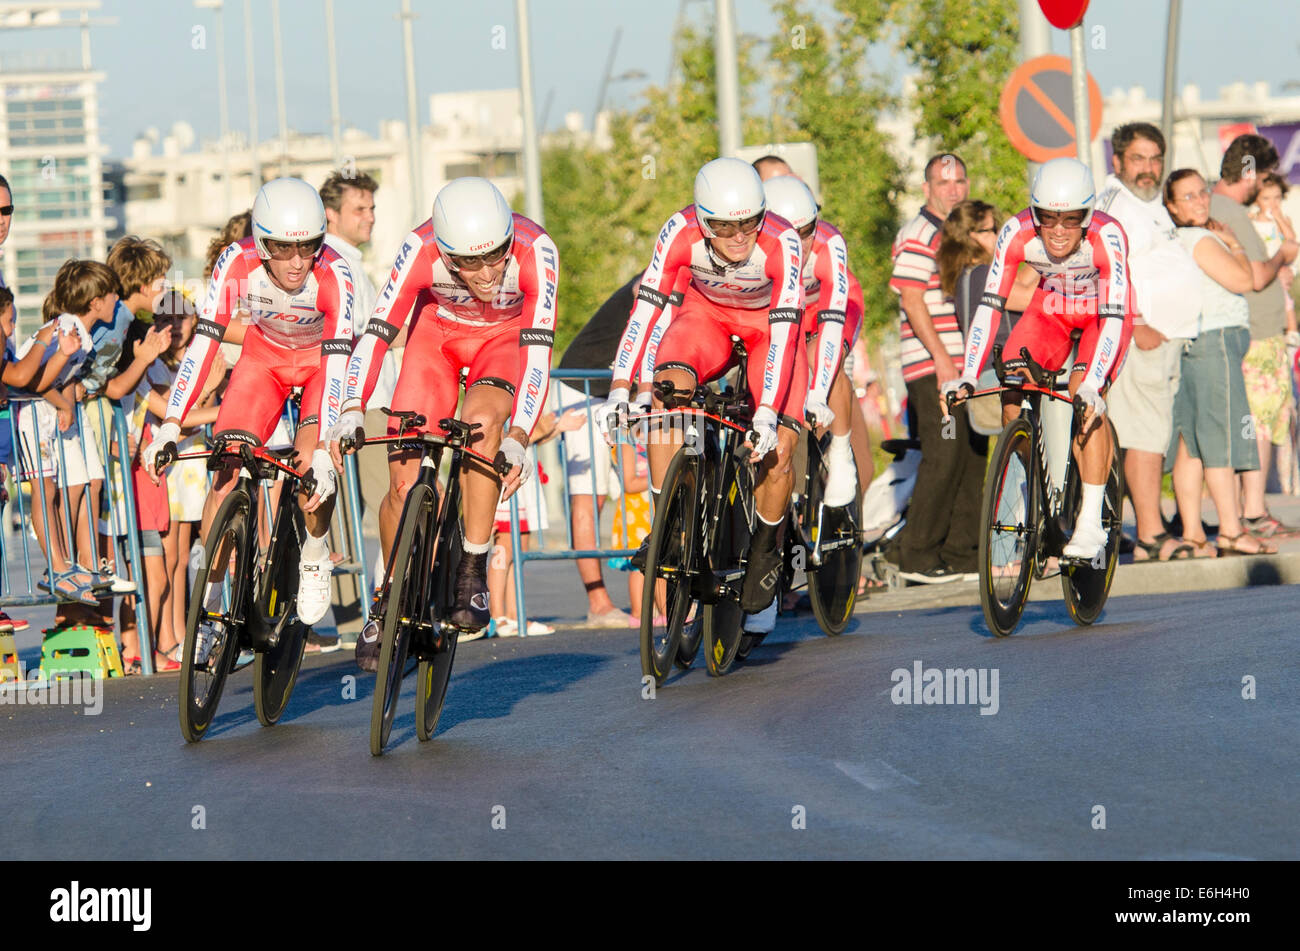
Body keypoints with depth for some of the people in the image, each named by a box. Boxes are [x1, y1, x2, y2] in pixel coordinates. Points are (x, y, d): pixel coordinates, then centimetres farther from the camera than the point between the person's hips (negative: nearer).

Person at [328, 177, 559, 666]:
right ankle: (387, 602, 16)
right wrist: (352, 411, -45)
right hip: (439, 332, 1)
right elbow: (377, 331, -32)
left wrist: (518, 438, -49)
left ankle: (472, 577, -22)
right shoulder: (422, 249, -33)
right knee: (404, 478, -8)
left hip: (506, 337, -1)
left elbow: (538, 348, -38)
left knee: (481, 419, -33)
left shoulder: (534, 251, -35)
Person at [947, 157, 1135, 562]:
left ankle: (1091, 523, -22)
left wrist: (1092, 384, -51)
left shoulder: (1107, 237, -35)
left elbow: (1114, 317, -39)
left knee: (1086, 400, -26)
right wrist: (967, 377, -34)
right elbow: (990, 304, -26)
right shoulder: (1017, 233, -27)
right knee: (1012, 395, -17)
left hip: (1102, 312, -3)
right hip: (1051, 308, 3)